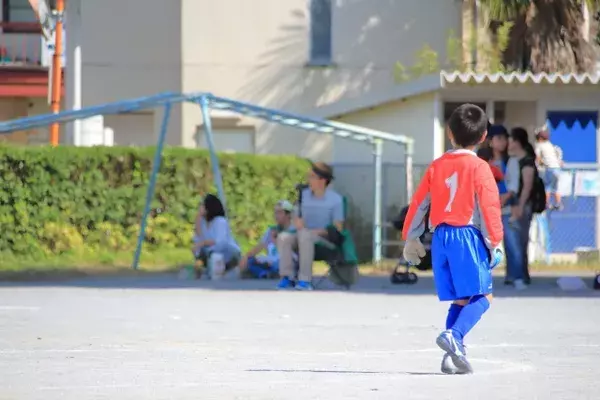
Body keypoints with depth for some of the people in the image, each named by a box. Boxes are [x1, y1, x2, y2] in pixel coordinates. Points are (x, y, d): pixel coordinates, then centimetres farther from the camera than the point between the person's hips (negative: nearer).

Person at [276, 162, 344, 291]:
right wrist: (297, 221, -10)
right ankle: (288, 276, -26)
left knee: (304, 235, -37)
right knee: (283, 237, -23)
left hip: (327, 239, -6)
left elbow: (338, 228, -8)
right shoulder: (304, 194, 10)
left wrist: (318, 232, -21)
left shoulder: (335, 199, -6)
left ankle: (305, 279, -40)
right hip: (305, 236, 6)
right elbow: (296, 217, 15)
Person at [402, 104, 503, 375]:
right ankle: (454, 335, -28)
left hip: (441, 237, 6)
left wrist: (410, 238, 24)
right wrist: (494, 243, -5)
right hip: (468, 236, -6)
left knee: (460, 299, 11)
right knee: (482, 296, -5)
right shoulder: (479, 168, -4)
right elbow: (489, 207, -9)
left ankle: (453, 356, 1)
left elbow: (419, 203, 15)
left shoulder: (436, 166, 11)